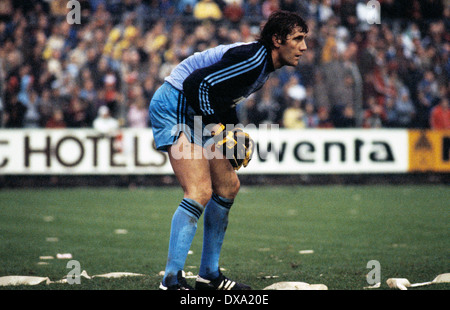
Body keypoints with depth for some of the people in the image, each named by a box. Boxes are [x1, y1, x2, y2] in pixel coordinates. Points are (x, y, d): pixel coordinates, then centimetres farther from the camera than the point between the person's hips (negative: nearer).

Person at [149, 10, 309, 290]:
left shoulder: (264, 65, 10)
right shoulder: (252, 59, -22)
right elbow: (198, 83, -27)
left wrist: (234, 130, 7)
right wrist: (216, 126, -17)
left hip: (197, 114, 11)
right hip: (174, 107, -11)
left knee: (228, 186, 13)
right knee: (200, 192, -20)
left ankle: (209, 275, 20)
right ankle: (171, 281, -20)